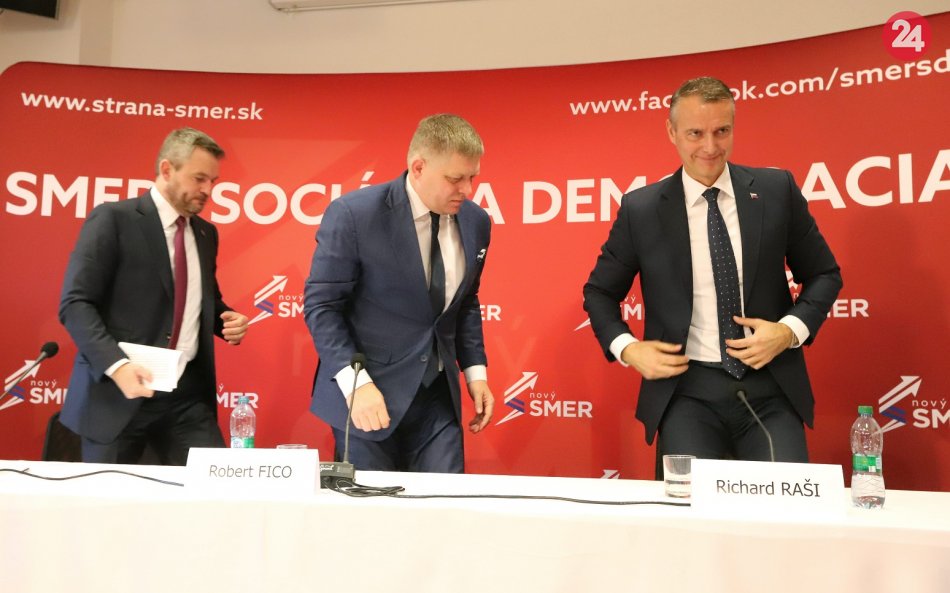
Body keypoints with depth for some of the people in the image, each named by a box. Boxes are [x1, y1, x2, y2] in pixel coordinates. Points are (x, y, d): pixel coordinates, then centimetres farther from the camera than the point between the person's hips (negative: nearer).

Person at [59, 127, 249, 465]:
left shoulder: (206, 234, 14)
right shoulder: (113, 219, -6)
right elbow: (75, 303, -11)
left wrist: (226, 320, 2)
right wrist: (116, 364, -25)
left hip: (189, 393, 5)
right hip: (120, 389, -5)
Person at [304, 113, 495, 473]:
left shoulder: (476, 222, 3)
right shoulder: (353, 214, -15)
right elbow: (321, 305, -12)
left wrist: (475, 370, 7)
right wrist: (355, 382, -21)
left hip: (439, 397, 5)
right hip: (368, 395, -4)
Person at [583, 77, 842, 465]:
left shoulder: (776, 190, 2)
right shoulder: (640, 209, -1)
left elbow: (823, 274, 11)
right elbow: (599, 292, 10)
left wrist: (790, 330, -6)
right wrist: (628, 348, -6)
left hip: (770, 388, 1)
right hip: (687, 391, -1)